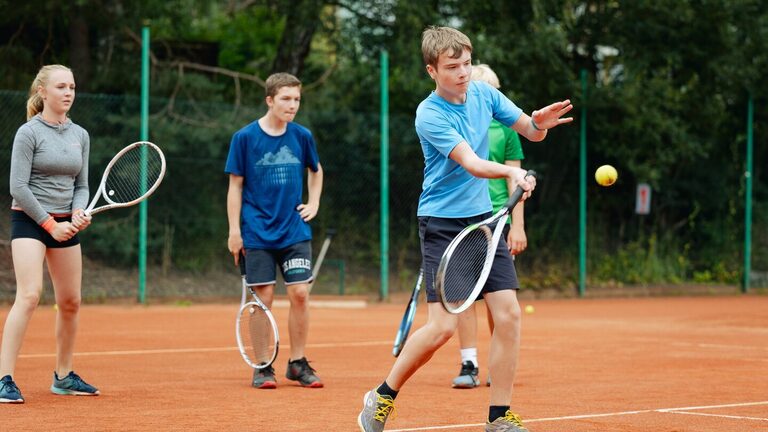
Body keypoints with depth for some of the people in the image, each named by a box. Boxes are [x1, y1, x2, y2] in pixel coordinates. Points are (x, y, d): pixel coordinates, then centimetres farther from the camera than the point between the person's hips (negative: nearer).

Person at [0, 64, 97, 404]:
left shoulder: (80, 135, 9)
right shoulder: (28, 132, -9)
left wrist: (78, 214, -7)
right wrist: (50, 224, -14)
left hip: (65, 224, 6)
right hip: (29, 220, -6)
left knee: (70, 302, 9)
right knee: (29, 295, -20)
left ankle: (63, 376, 25)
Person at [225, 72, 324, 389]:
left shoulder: (302, 136, 5)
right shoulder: (245, 138, -4)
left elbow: (316, 171, 25)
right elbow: (235, 185, -1)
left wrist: (313, 204, 12)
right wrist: (234, 231, -5)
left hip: (295, 232, 3)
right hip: (257, 233, -3)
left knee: (300, 294, -4)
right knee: (264, 298, -2)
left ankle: (298, 363, 9)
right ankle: (263, 367, 9)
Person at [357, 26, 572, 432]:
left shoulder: (483, 93, 2)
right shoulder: (430, 115, -16)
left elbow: (530, 131, 11)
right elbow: (471, 164, -27)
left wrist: (540, 123, -13)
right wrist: (511, 172, -45)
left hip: (483, 217, 6)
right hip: (442, 223, -6)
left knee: (508, 314, -5)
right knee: (443, 326, -13)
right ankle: (382, 397, 8)